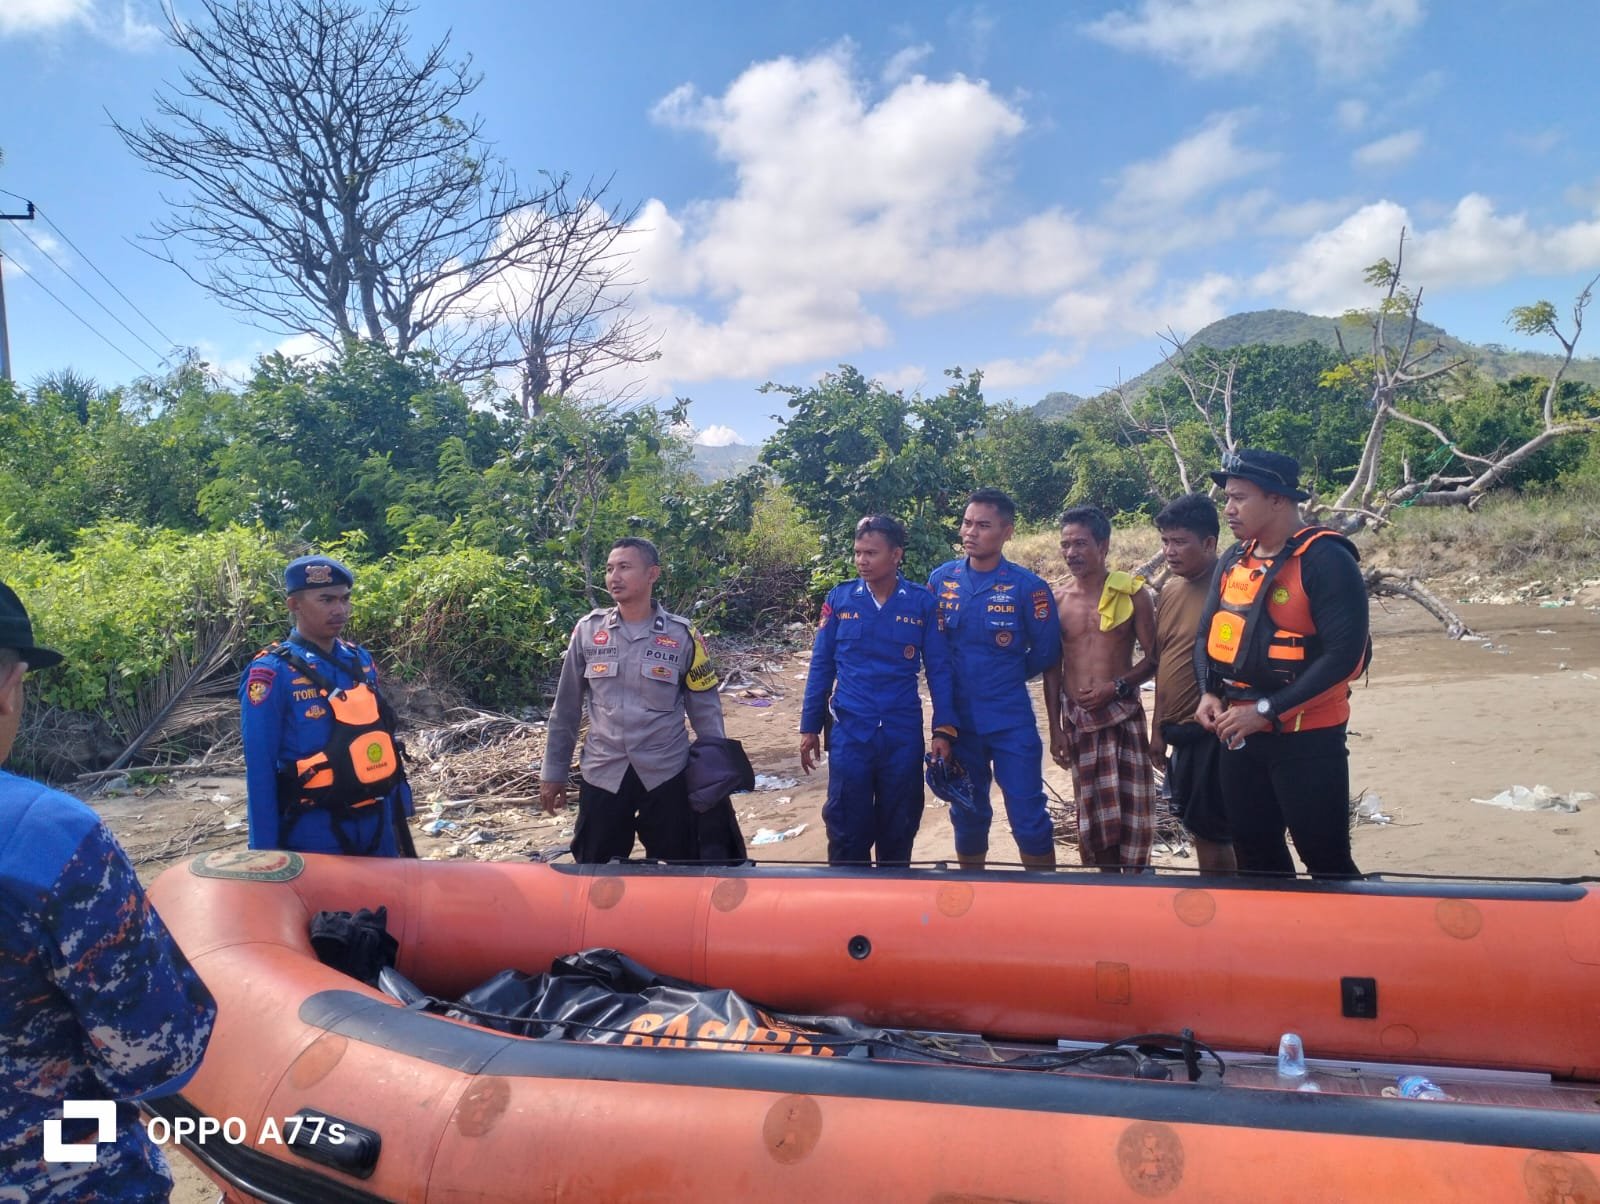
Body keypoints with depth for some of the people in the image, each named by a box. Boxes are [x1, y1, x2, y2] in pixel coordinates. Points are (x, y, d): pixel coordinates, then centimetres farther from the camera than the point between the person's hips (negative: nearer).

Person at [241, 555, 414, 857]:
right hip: (315, 830, -5)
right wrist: (266, 852, -11)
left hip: (377, 821, 6)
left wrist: (397, 814, 13)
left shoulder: (360, 660, 5)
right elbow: (259, 772, -11)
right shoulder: (272, 674, -12)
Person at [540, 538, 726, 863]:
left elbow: (705, 709, 2)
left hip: (667, 775, -1)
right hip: (603, 775, 1)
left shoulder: (682, 635, -5)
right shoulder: (588, 630, -1)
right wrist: (554, 772, 8)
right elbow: (567, 707, 7)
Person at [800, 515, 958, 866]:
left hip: (904, 735, 0)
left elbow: (939, 669, 0)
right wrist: (810, 727, 3)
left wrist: (944, 730, -6)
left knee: (899, 830, 14)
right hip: (849, 734, 0)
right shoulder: (839, 598, -2)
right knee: (847, 830, 8)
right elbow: (821, 666, 3)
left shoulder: (922, 603, -4)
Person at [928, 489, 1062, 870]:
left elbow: (1046, 651, -2)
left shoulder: (1027, 586, -10)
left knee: (1028, 818, 0)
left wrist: (1006, 678, 6)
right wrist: (959, 679, 5)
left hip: (1011, 722, -3)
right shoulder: (941, 579, -1)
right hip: (958, 720, 3)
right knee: (967, 816, 16)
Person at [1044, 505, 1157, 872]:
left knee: (1133, 811, -2)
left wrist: (1117, 687, -16)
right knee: (1093, 812, 8)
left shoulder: (1131, 592, -3)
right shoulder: (1056, 600, 4)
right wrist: (1055, 728, 5)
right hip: (1077, 720, 2)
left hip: (1123, 716, -2)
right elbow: (1051, 668, 8)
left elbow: (1154, 658, -1)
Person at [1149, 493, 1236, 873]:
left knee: (1212, 830, 0)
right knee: (1198, 827, 16)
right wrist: (1158, 730, 16)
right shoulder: (1168, 590, 11)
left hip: (1212, 731, -8)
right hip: (1179, 731, 8)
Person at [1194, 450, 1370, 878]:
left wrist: (1267, 710, -22)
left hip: (1307, 739, -7)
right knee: (1254, 851, 18)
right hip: (1240, 735, 7)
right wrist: (1210, 693, -3)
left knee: (1325, 858, 2)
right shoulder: (1233, 560, 8)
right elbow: (1208, 631, 15)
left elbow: (1344, 653, -22)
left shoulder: (1326, 559, -16)